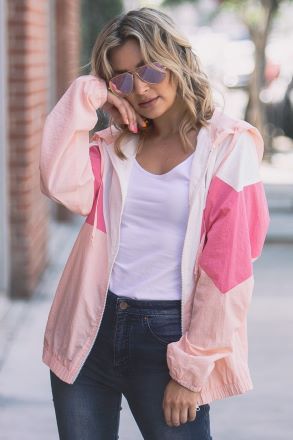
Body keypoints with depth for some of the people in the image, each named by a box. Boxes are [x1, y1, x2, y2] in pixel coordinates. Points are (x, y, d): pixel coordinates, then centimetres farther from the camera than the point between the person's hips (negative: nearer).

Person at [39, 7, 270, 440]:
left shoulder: (229, 147, -6)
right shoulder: (112, 145, 8)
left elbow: (227, 268, -10)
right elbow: (63, 186, -14)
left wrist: (191, 369, -11)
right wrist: (86, 97, -10)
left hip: (167, 333, -4)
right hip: (90, 328, 4)